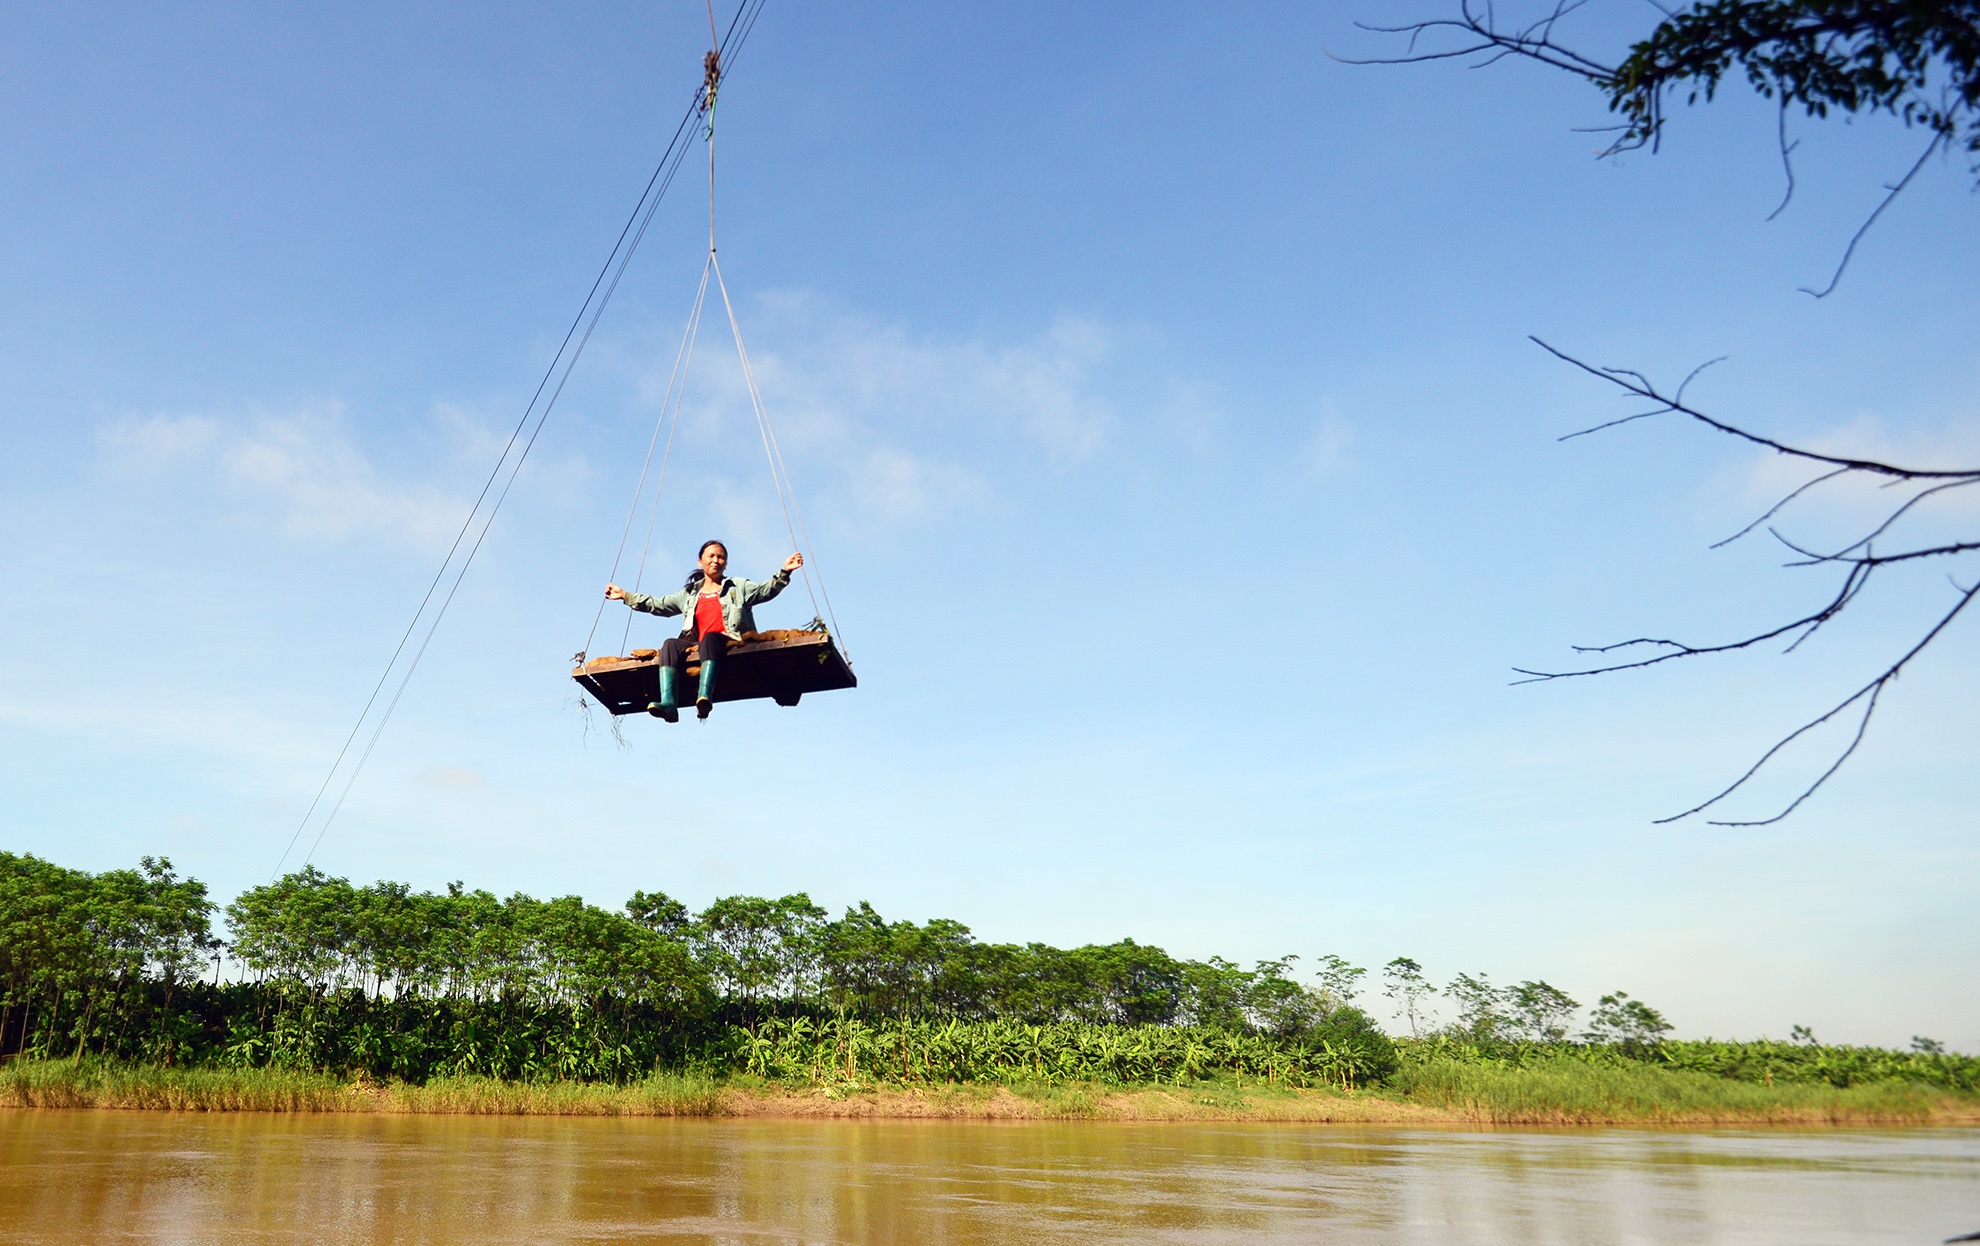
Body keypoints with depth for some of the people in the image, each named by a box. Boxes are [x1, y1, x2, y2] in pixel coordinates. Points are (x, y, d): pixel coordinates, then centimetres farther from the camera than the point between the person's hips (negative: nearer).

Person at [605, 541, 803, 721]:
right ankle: (668, 703, -47)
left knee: (710, 638, -37)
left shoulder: (739, 587, 21)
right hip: (696, 646, 3)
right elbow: (657, 605, 28)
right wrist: (625, 595, 23)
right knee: (671, 644, -27)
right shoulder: (689, 594, 30)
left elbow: (766, 590, 5)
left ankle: (704, 697, -57)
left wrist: (783, 572, -12)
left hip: (729, 644, -3)